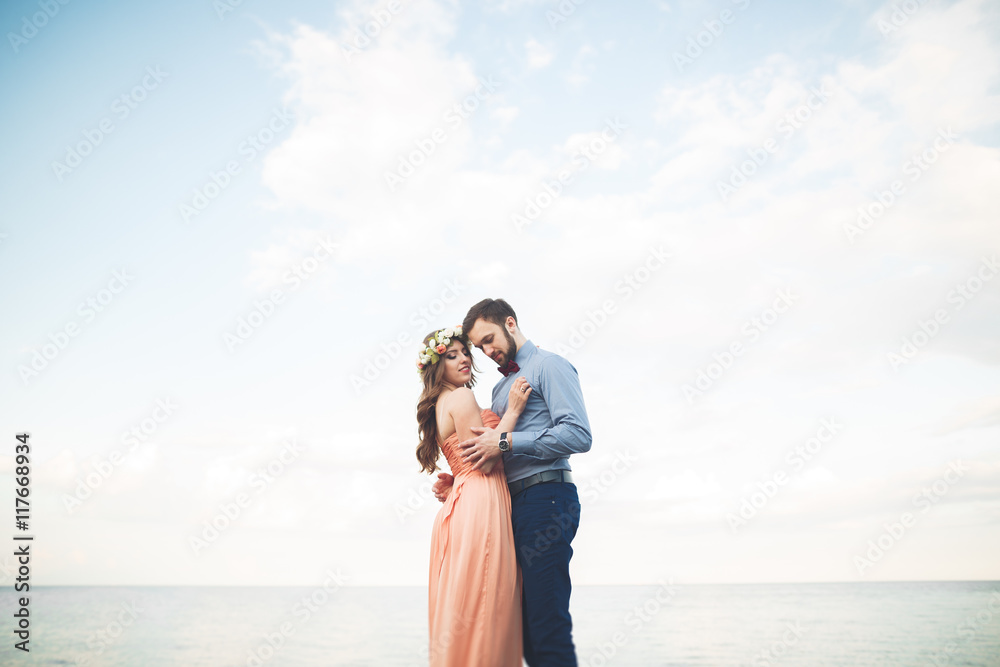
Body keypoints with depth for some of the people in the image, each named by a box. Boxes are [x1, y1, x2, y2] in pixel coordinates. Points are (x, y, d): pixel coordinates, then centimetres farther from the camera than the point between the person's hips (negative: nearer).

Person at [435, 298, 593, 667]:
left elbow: (578, 435, -14)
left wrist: (506, 441, -14)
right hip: (513, 504, 9)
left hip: (545, 497, -9)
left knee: (548, 623, -11)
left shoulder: (548, 365, 0)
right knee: (524, 620, 7)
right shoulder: (501, 386, 26)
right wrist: (458, 482, 12)